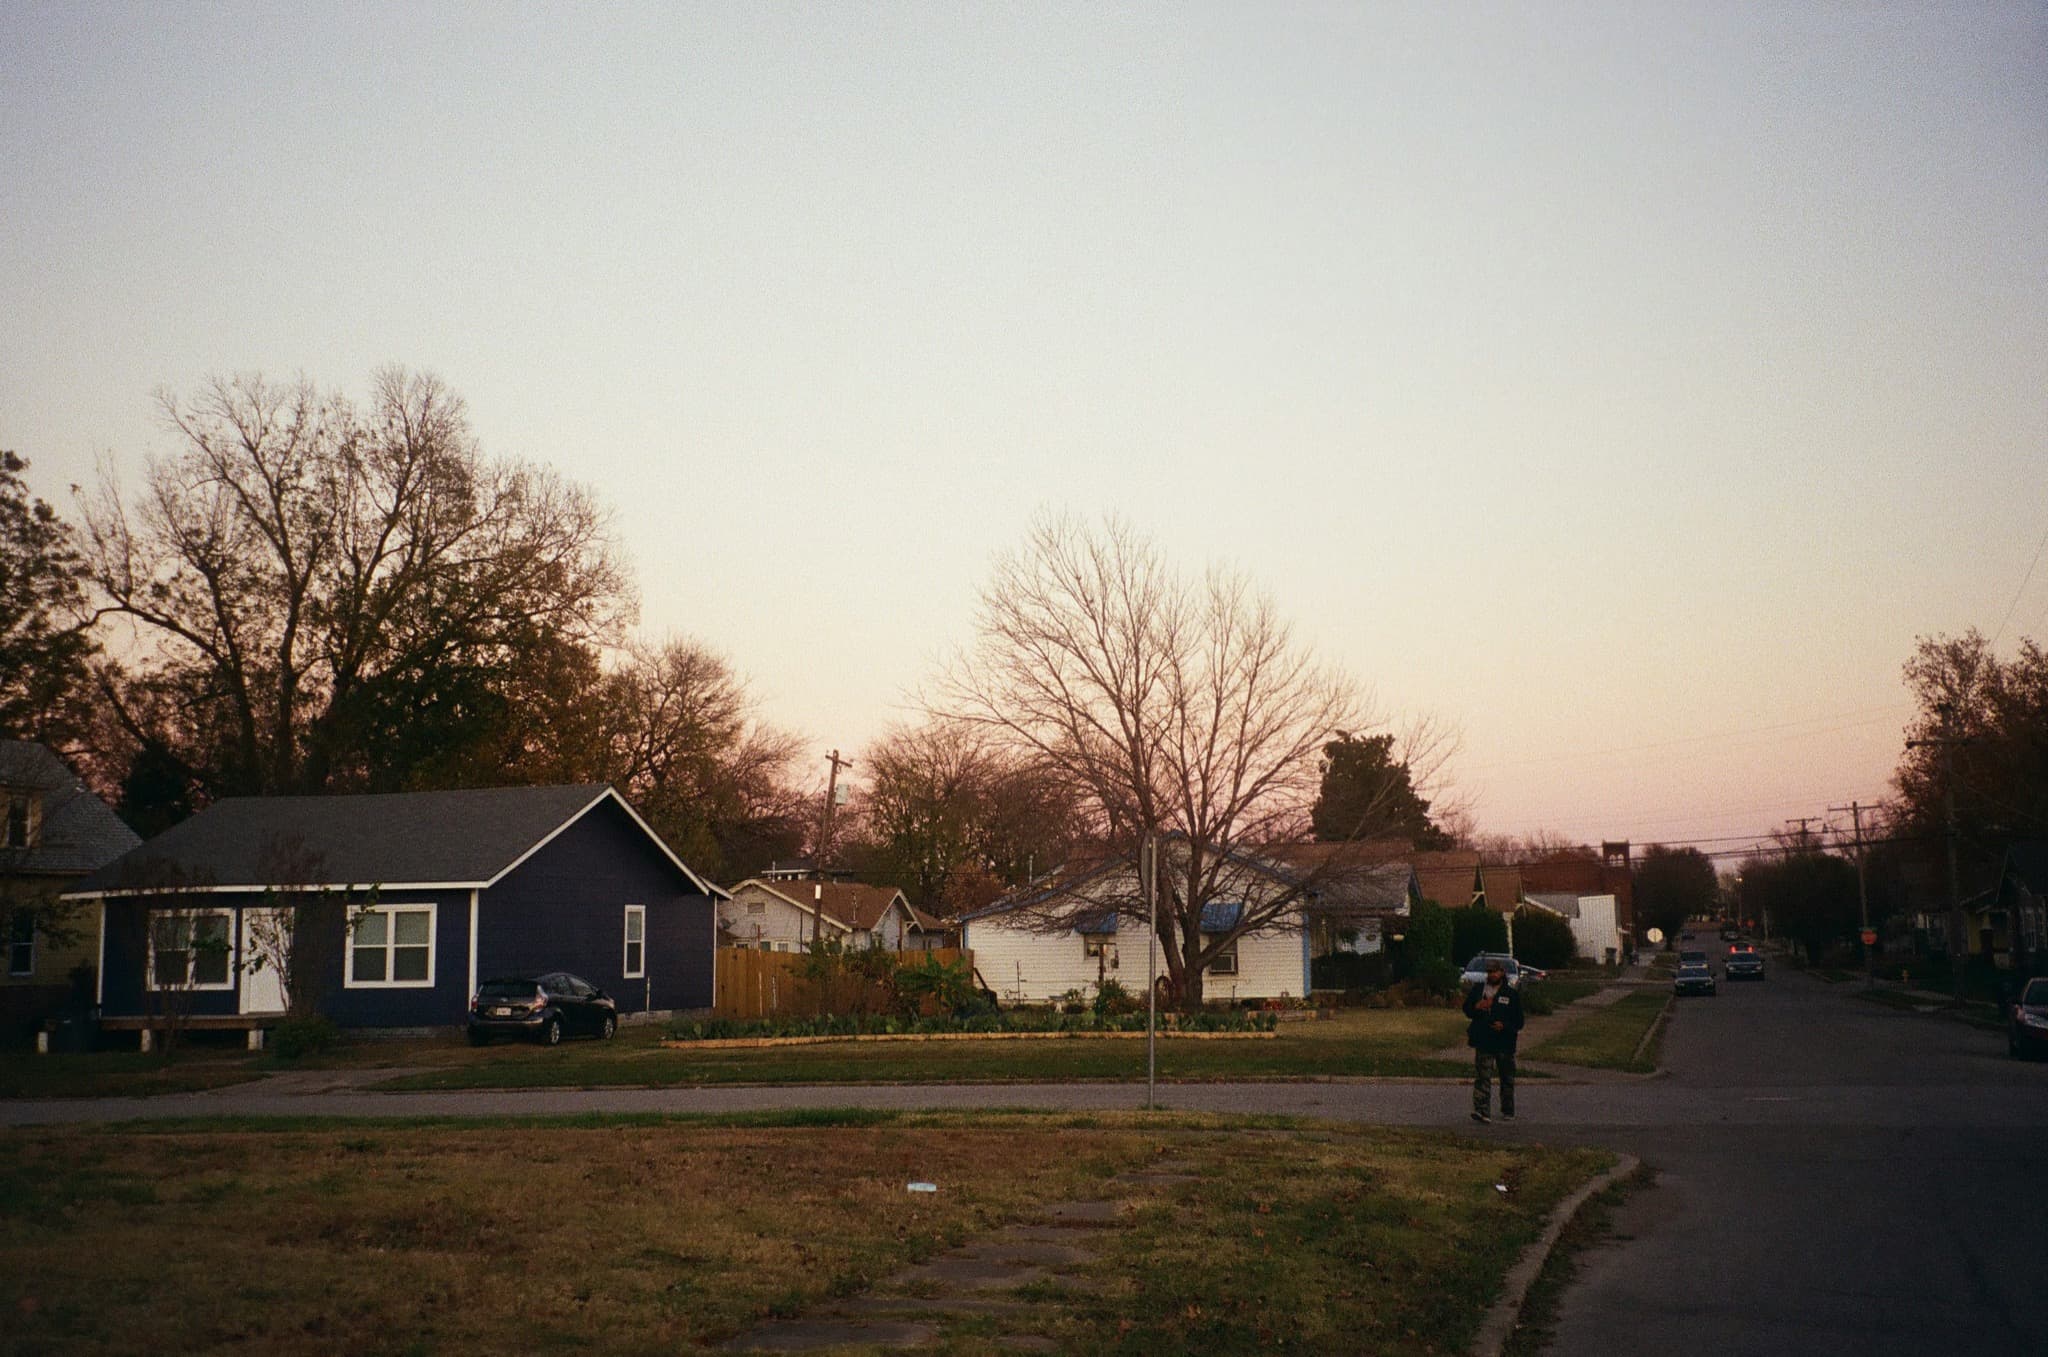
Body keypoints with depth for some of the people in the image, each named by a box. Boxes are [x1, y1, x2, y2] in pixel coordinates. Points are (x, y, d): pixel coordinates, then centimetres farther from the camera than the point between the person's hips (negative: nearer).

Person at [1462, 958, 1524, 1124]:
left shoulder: (1511, 994, 2)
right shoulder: (1478, 989, 7)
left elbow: (1518, 1021, 2)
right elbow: (1467, 1010, 12)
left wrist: (1504, 1026, -16)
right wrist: (1477, 1007, -9)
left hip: (1505, 1042, 0)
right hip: (1483, 1041, 0)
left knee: (1507, 1079, 12)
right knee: (1482, 1077, -12)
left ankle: (1508, 1111, 27)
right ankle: (1482, 1111, -19)